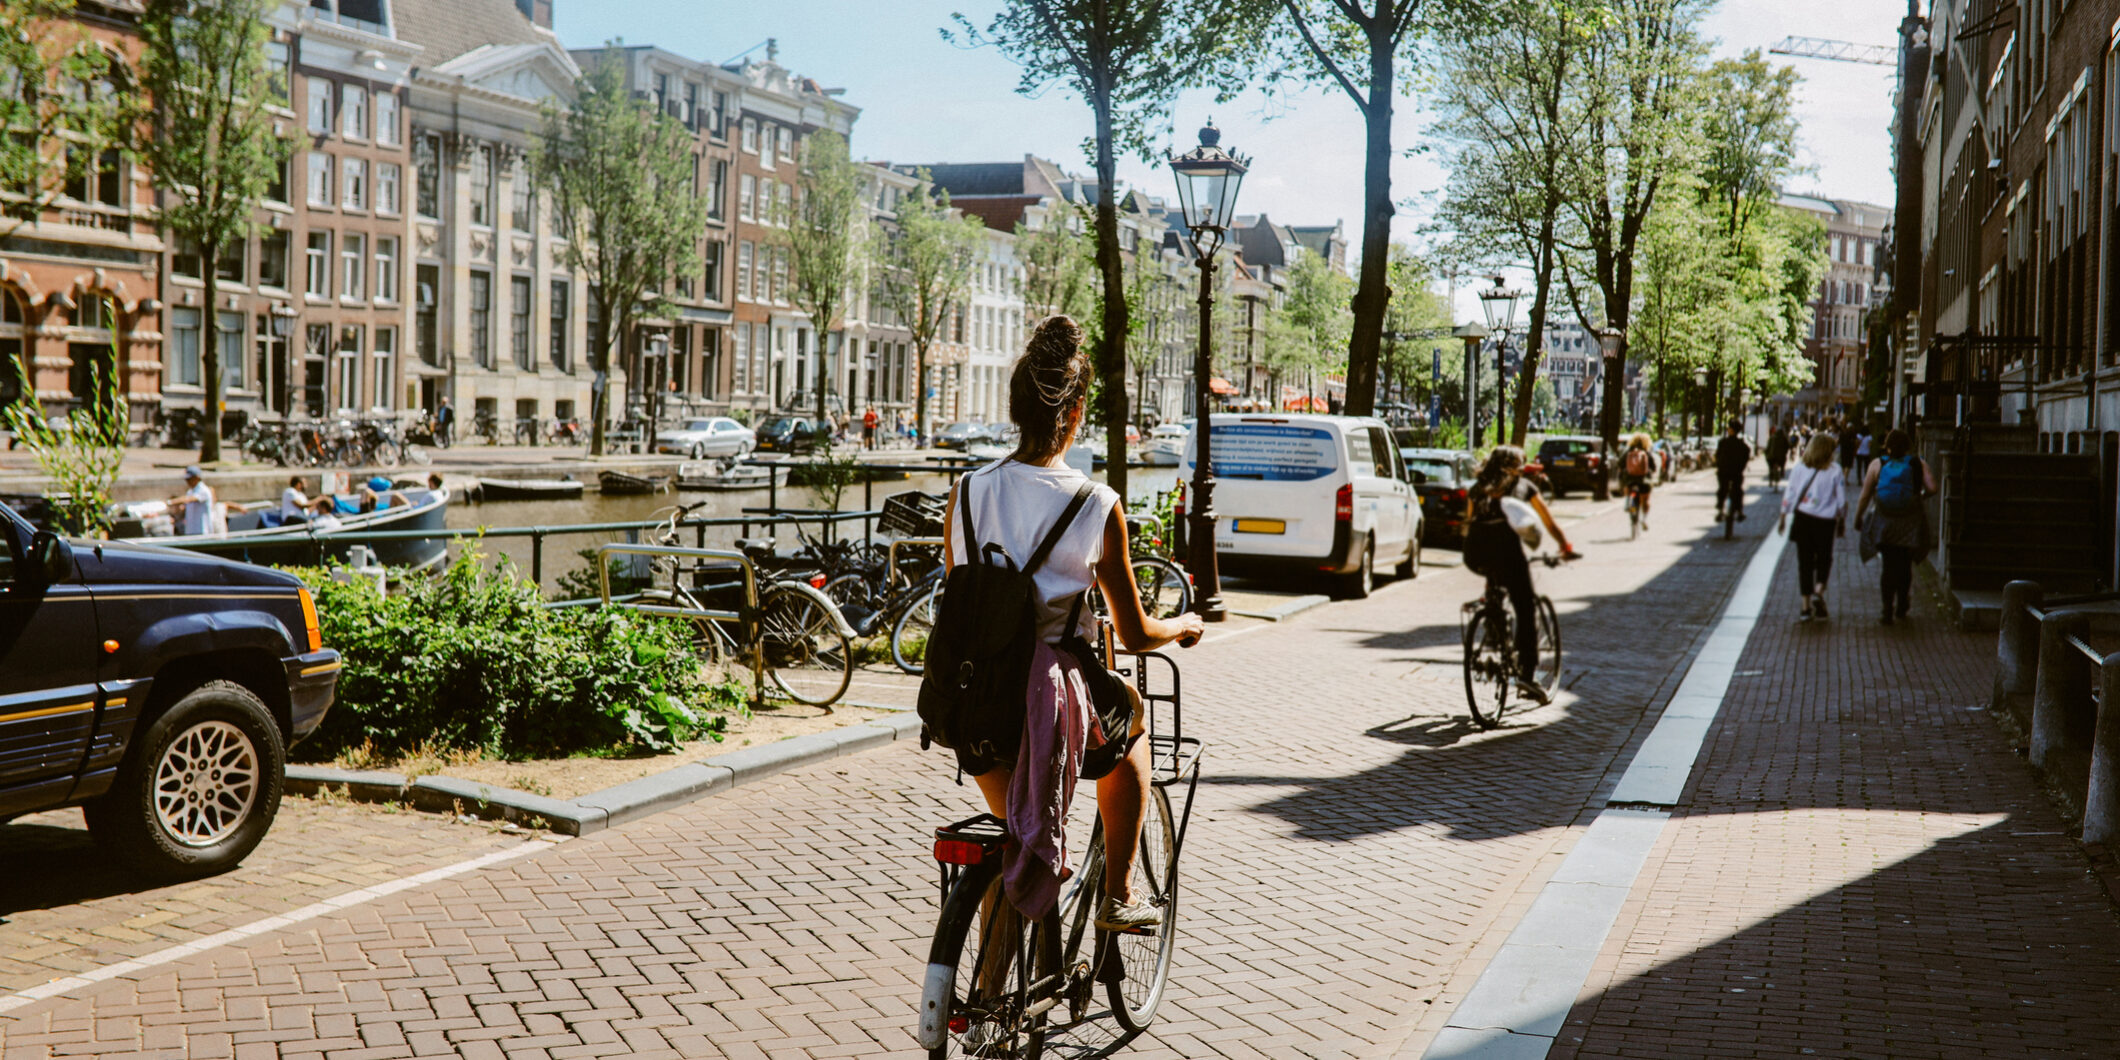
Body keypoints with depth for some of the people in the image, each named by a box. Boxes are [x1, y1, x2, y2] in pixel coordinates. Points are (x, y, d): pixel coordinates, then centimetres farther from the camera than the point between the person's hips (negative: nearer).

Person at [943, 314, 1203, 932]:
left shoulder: (967, 494, -1)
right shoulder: (1097, 507, -10)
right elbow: (1135, 635, -2)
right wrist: (1184, 626, 19)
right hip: (1052, 704, -3)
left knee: (1012, 840, 24)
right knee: (1131, 720, 32)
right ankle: (1119, 894, 32)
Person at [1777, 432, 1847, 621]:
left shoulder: (1798, 471, -3)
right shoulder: (1834, 474, -8)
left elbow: (1788, 497, 1)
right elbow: (1842, 502, -3)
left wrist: (1783, 518, 11)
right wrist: (1841, 521, 10)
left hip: (1802, 520, 2)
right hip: (1825, 521, -2)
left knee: (1804, 562, 7)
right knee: (1824, 559, 15)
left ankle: (1806, 607, 6)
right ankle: (1819, 591, -10)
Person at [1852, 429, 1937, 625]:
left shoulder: (1877, 465, -3)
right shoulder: (1919, 464, -2)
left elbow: (1864, 496, -1)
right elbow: (1932, 488, -11)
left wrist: (1858, 518, 11)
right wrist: (1920, 495, 11)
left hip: (1884, 524, -1)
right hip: (1911, 524, 1)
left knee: (1889, 566, 5)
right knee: (1905, 565, 16)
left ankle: (1888, 610, -3)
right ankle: (1901, 607, 26)